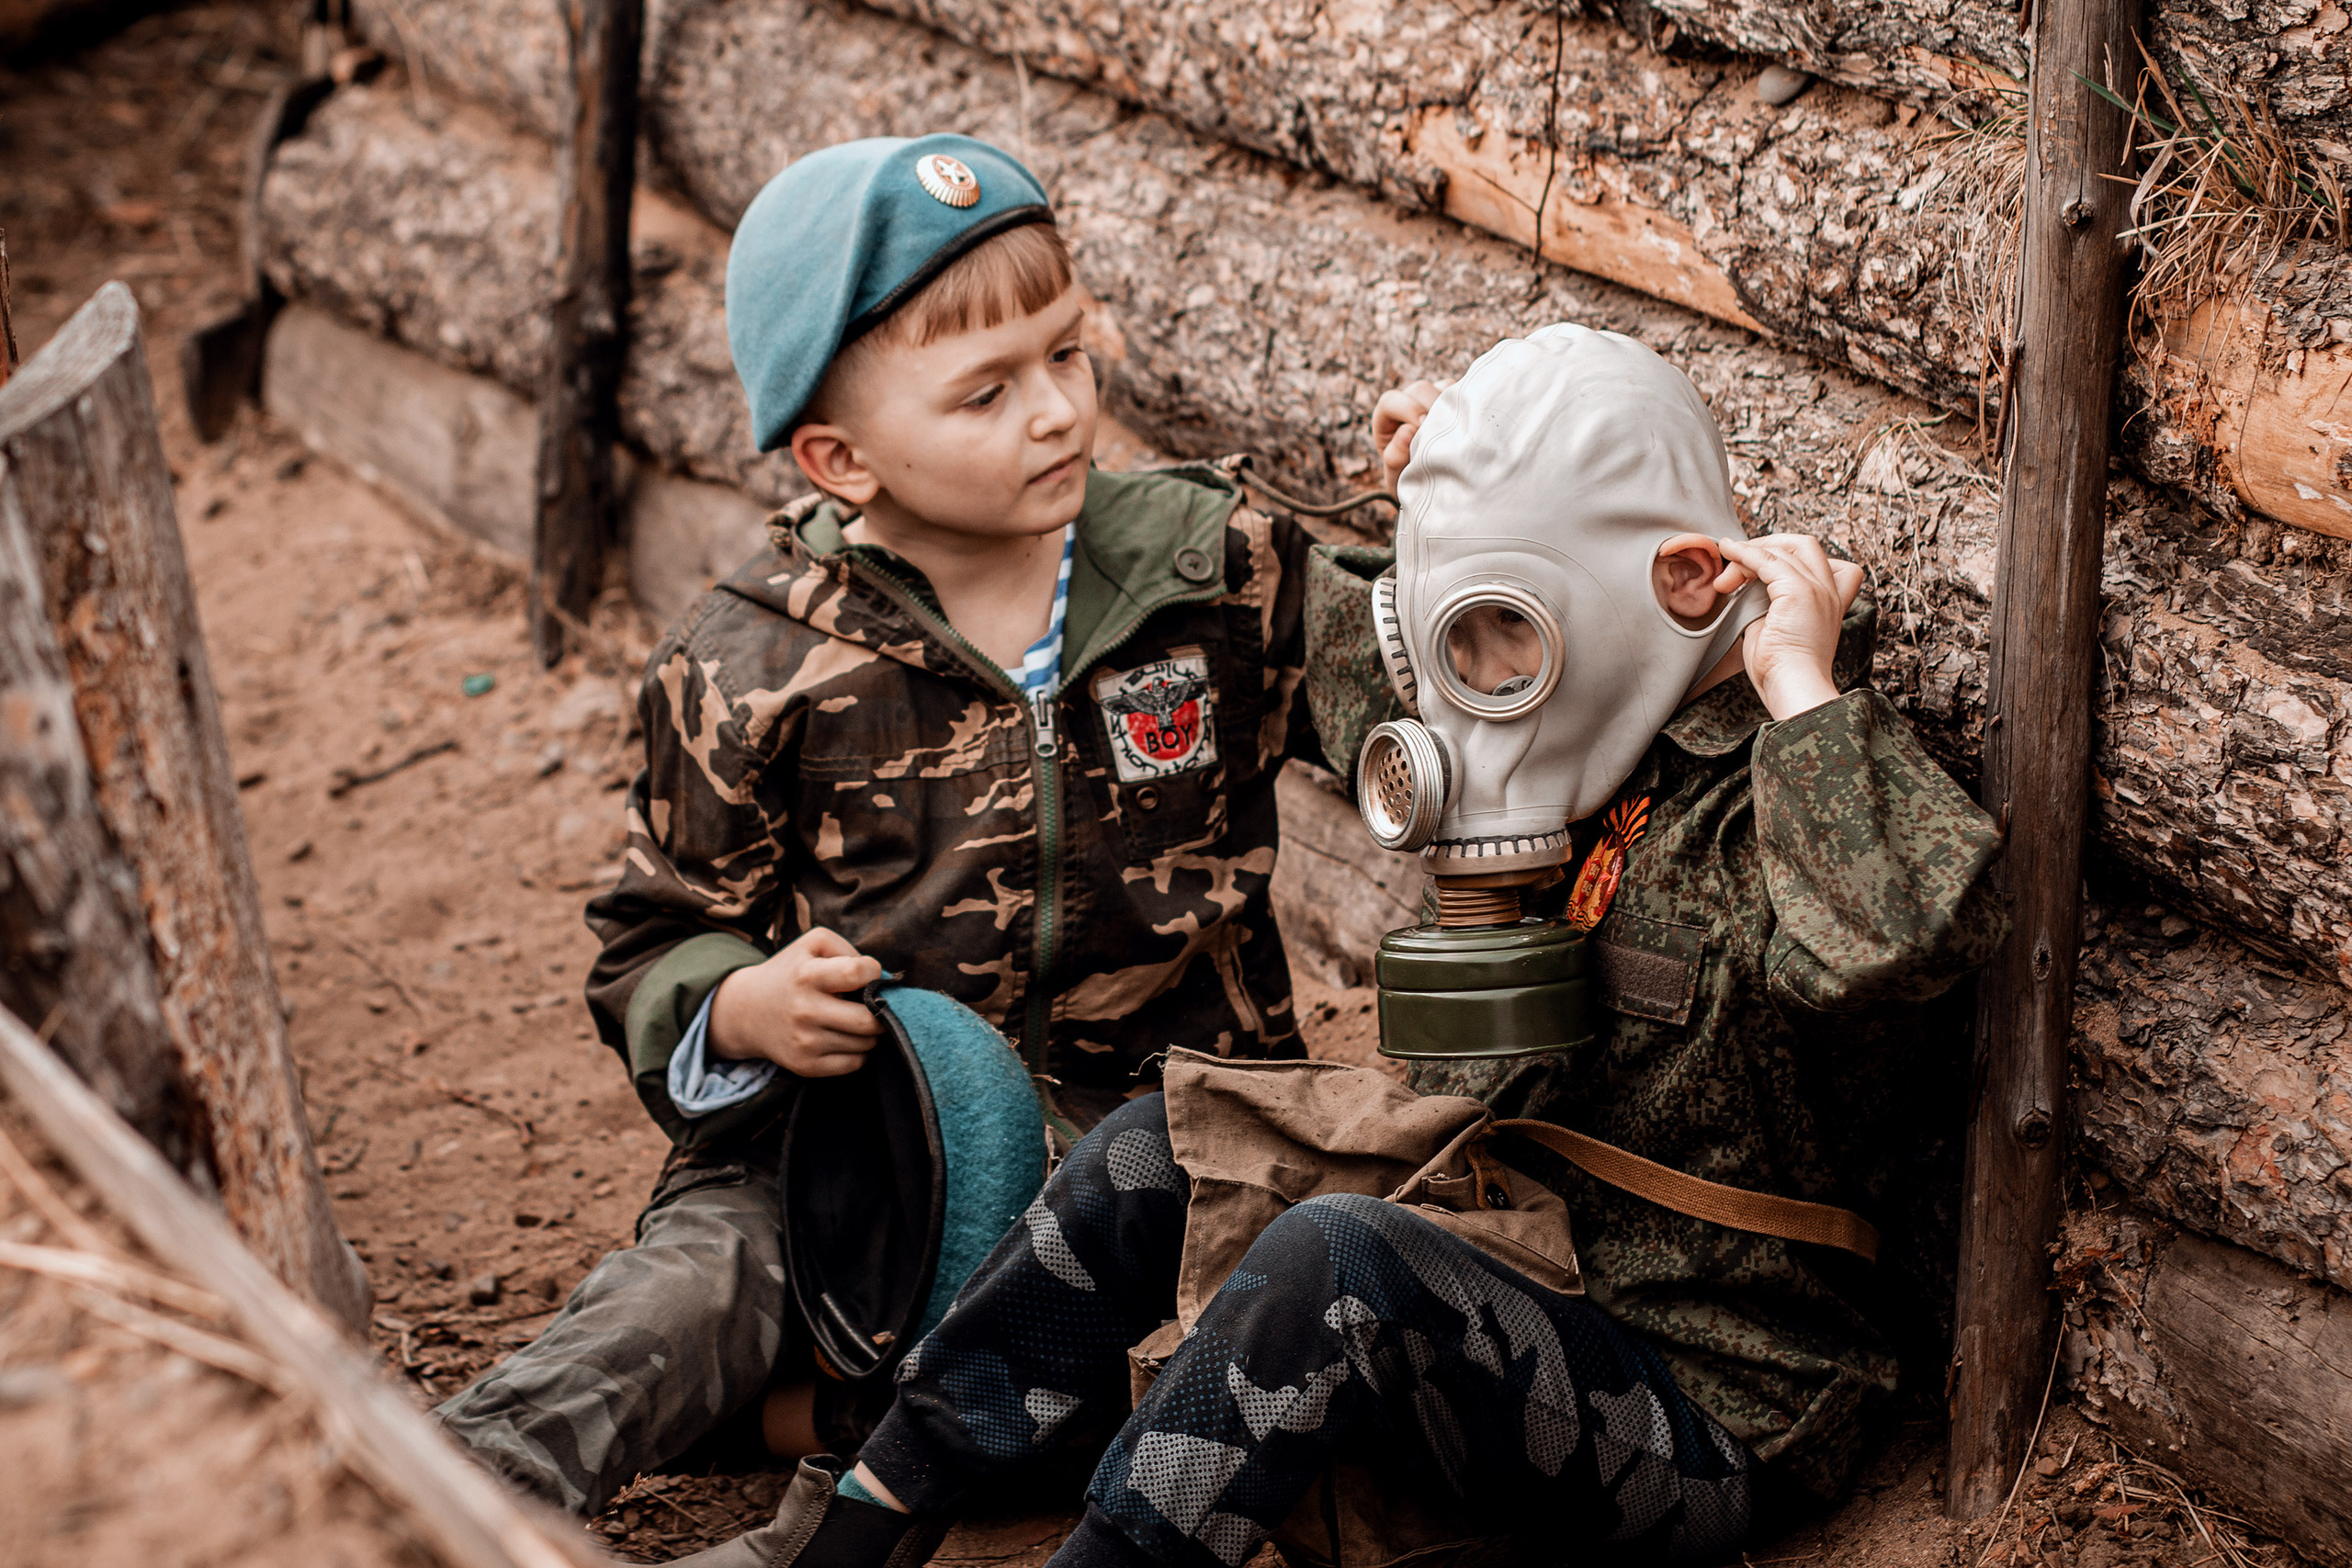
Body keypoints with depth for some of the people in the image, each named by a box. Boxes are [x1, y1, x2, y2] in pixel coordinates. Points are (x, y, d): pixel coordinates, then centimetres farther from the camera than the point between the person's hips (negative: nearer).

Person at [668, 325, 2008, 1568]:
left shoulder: (1789, 792, -17)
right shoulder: (1617, 755, 9)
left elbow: (1908, 936, -44)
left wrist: (1804, 689, -31)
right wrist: (1451, 496, 19)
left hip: (1705, 1415, -9)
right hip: (1527, 1285, 9)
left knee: (1335, 1257, -33)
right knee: (1160, 1155, -2)